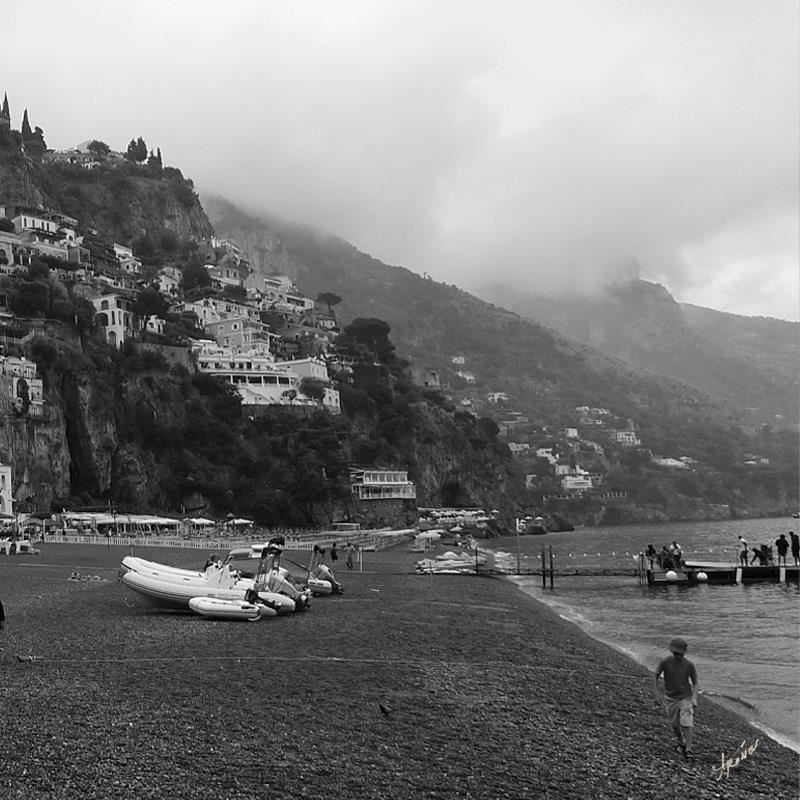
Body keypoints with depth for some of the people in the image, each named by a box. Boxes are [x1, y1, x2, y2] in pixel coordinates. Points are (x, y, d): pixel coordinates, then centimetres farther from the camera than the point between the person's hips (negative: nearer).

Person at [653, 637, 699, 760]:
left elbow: (694, 682, -1)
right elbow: (655, 676, -2)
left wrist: (694, 698, -13)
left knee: (687, 724, -12)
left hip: (685, 697, -2)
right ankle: (681, 743, 36)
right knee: (674, 724, 12)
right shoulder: (665, 662, -13)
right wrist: (657, 693, -8)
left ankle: (688, 749, -8)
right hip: (670, 698, 2)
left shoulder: (689, 665, -12)